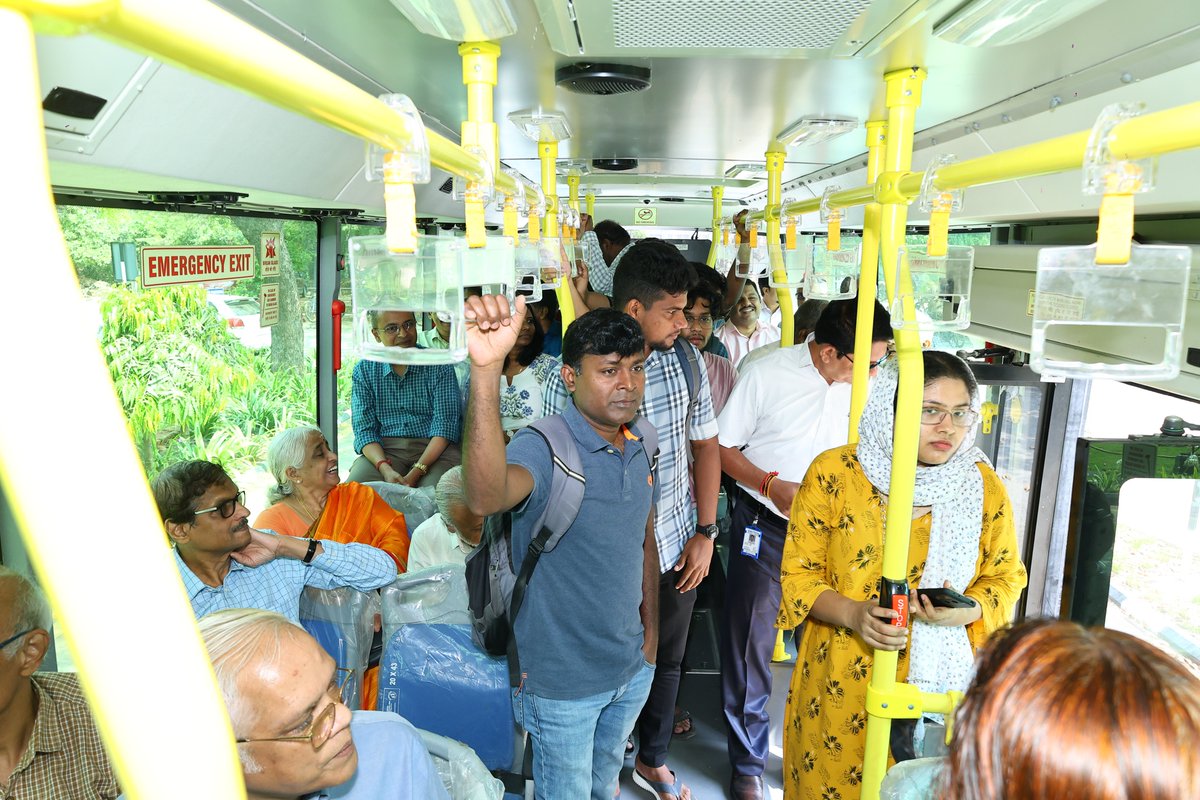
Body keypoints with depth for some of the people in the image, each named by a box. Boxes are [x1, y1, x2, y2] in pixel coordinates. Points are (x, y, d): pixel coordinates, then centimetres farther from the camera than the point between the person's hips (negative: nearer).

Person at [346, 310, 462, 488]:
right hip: (384, 449, 2)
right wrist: (385, 469, -19)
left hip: (433, 449, -2)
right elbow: (364, 429, 1)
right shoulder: (363, 370, 8)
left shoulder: (439, 366, 1)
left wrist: (416, 473, -20)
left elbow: (445, 425, -7)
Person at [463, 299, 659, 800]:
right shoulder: (543, 448, -26)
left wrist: (651, 630, 13)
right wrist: (485, 368, -61)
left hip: (633, 666, 6)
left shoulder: (640, 447, -3)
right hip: (563, 678, -6)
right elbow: (485, 497, -50)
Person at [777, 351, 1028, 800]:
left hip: (941, 682, 2)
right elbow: (798, 573, -4)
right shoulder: (833, 473, -9)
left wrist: (967, 609, -14)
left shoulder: (983, 485, -2)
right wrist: (851, 613, -22)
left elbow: (1006, 575, 8)